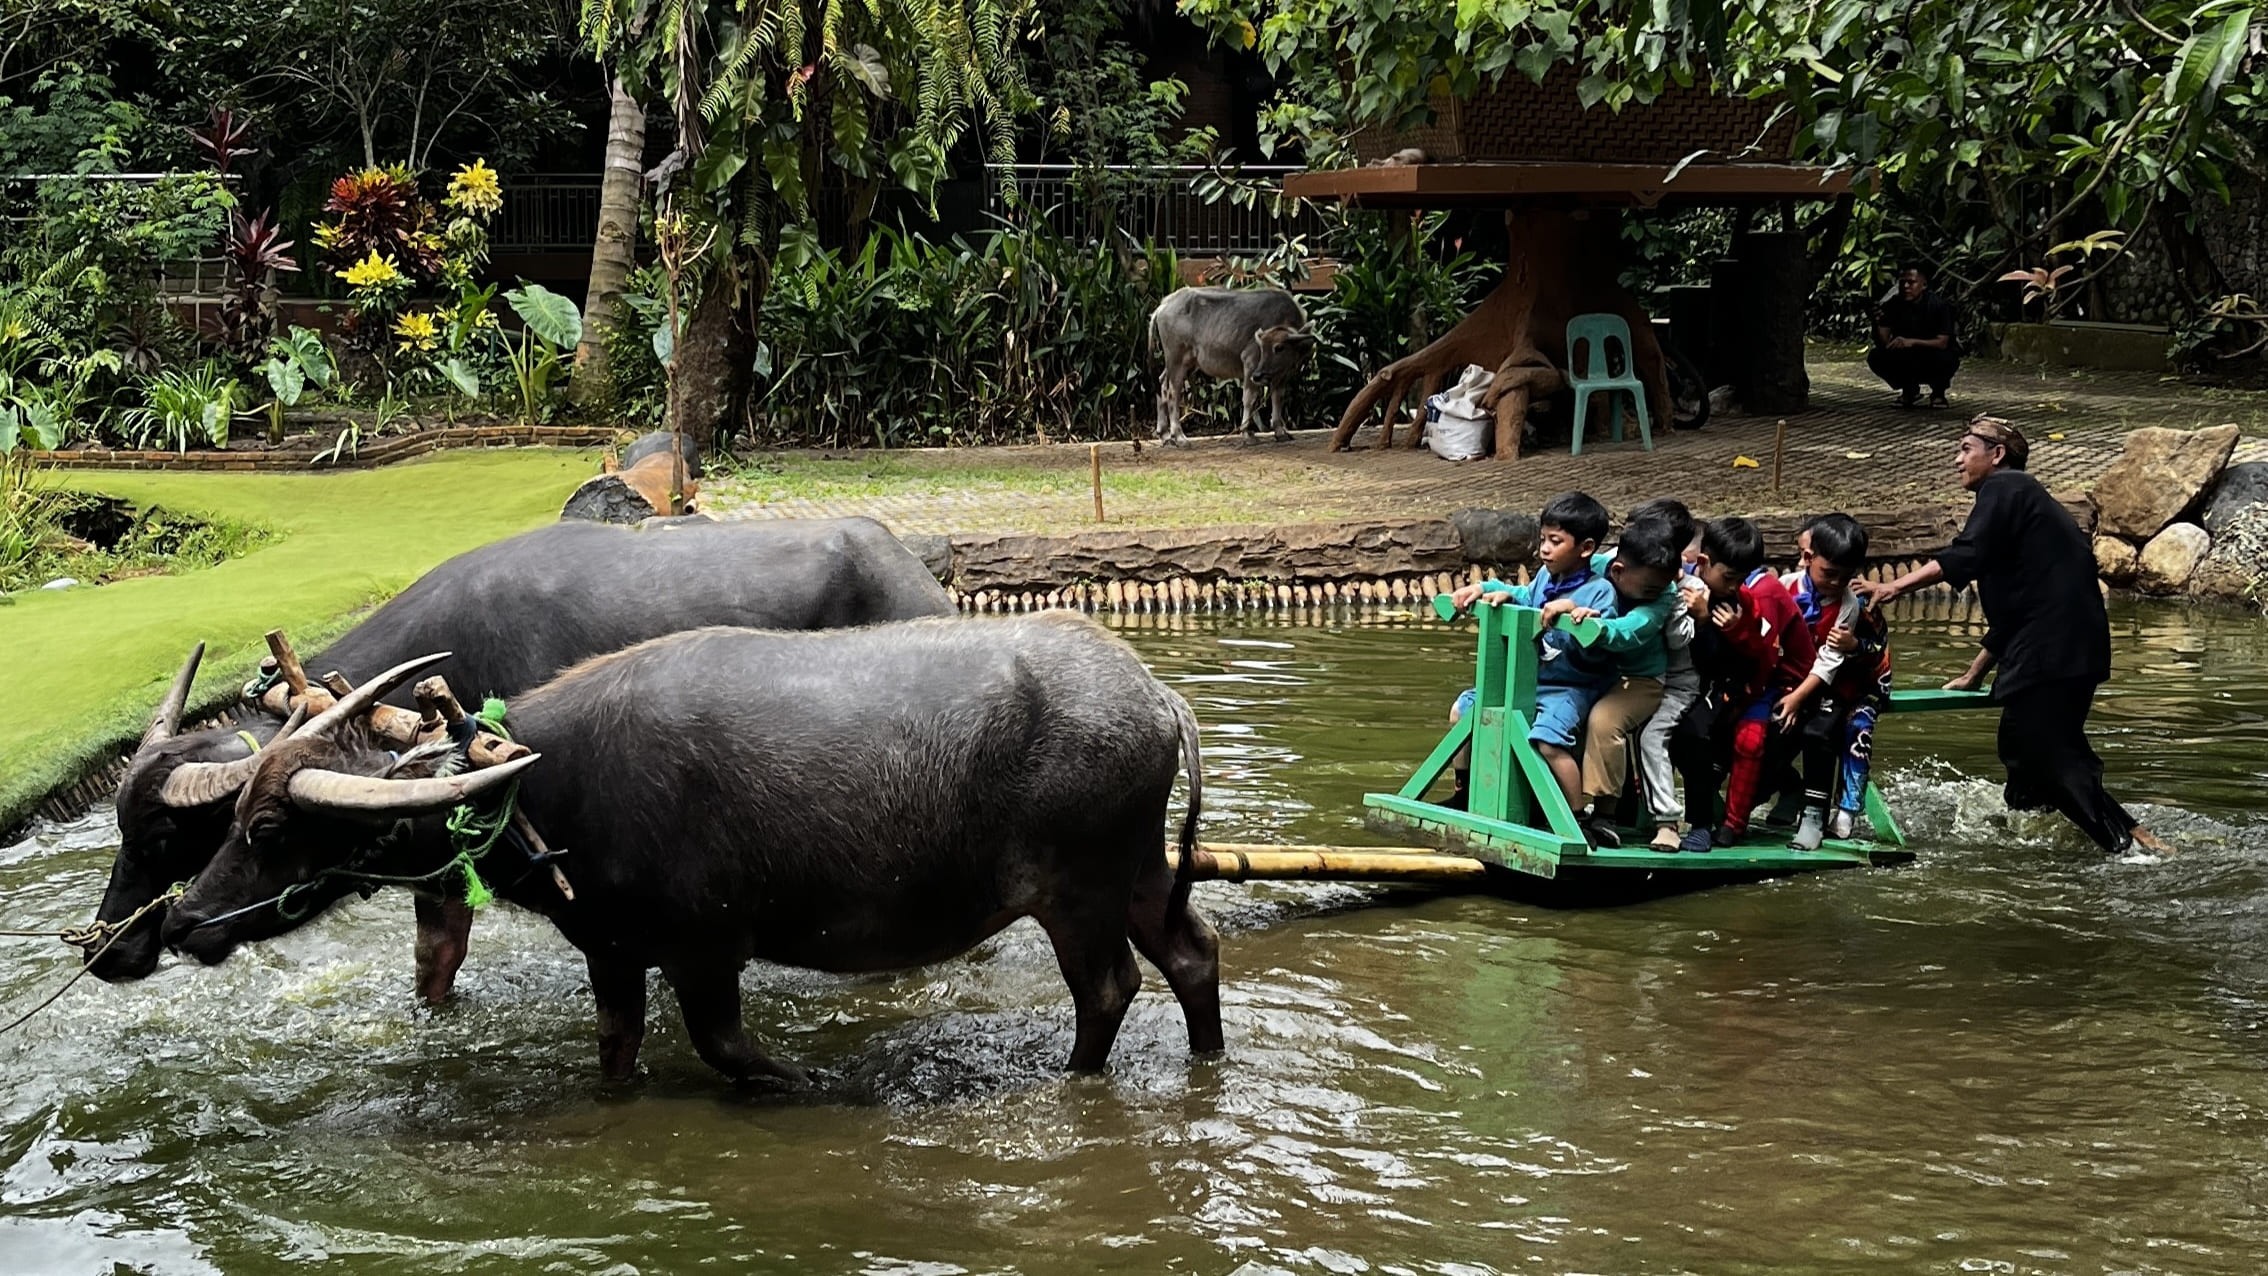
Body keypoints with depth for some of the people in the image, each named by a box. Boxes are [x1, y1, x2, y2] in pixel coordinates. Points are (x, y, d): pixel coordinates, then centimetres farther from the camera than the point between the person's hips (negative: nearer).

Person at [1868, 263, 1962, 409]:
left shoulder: (1937, 305, -20)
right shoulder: (1893, 305, -10)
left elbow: (1942, 342, -28)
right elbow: (1883, 343, -14)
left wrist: (1912, 342, -42)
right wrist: (1878, 324, -35)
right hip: (1907, 361, 4)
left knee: (1944, 359, -38)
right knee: (1875, 357, -21)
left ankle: (1938, 391, -1)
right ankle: (1909, 390, 7)